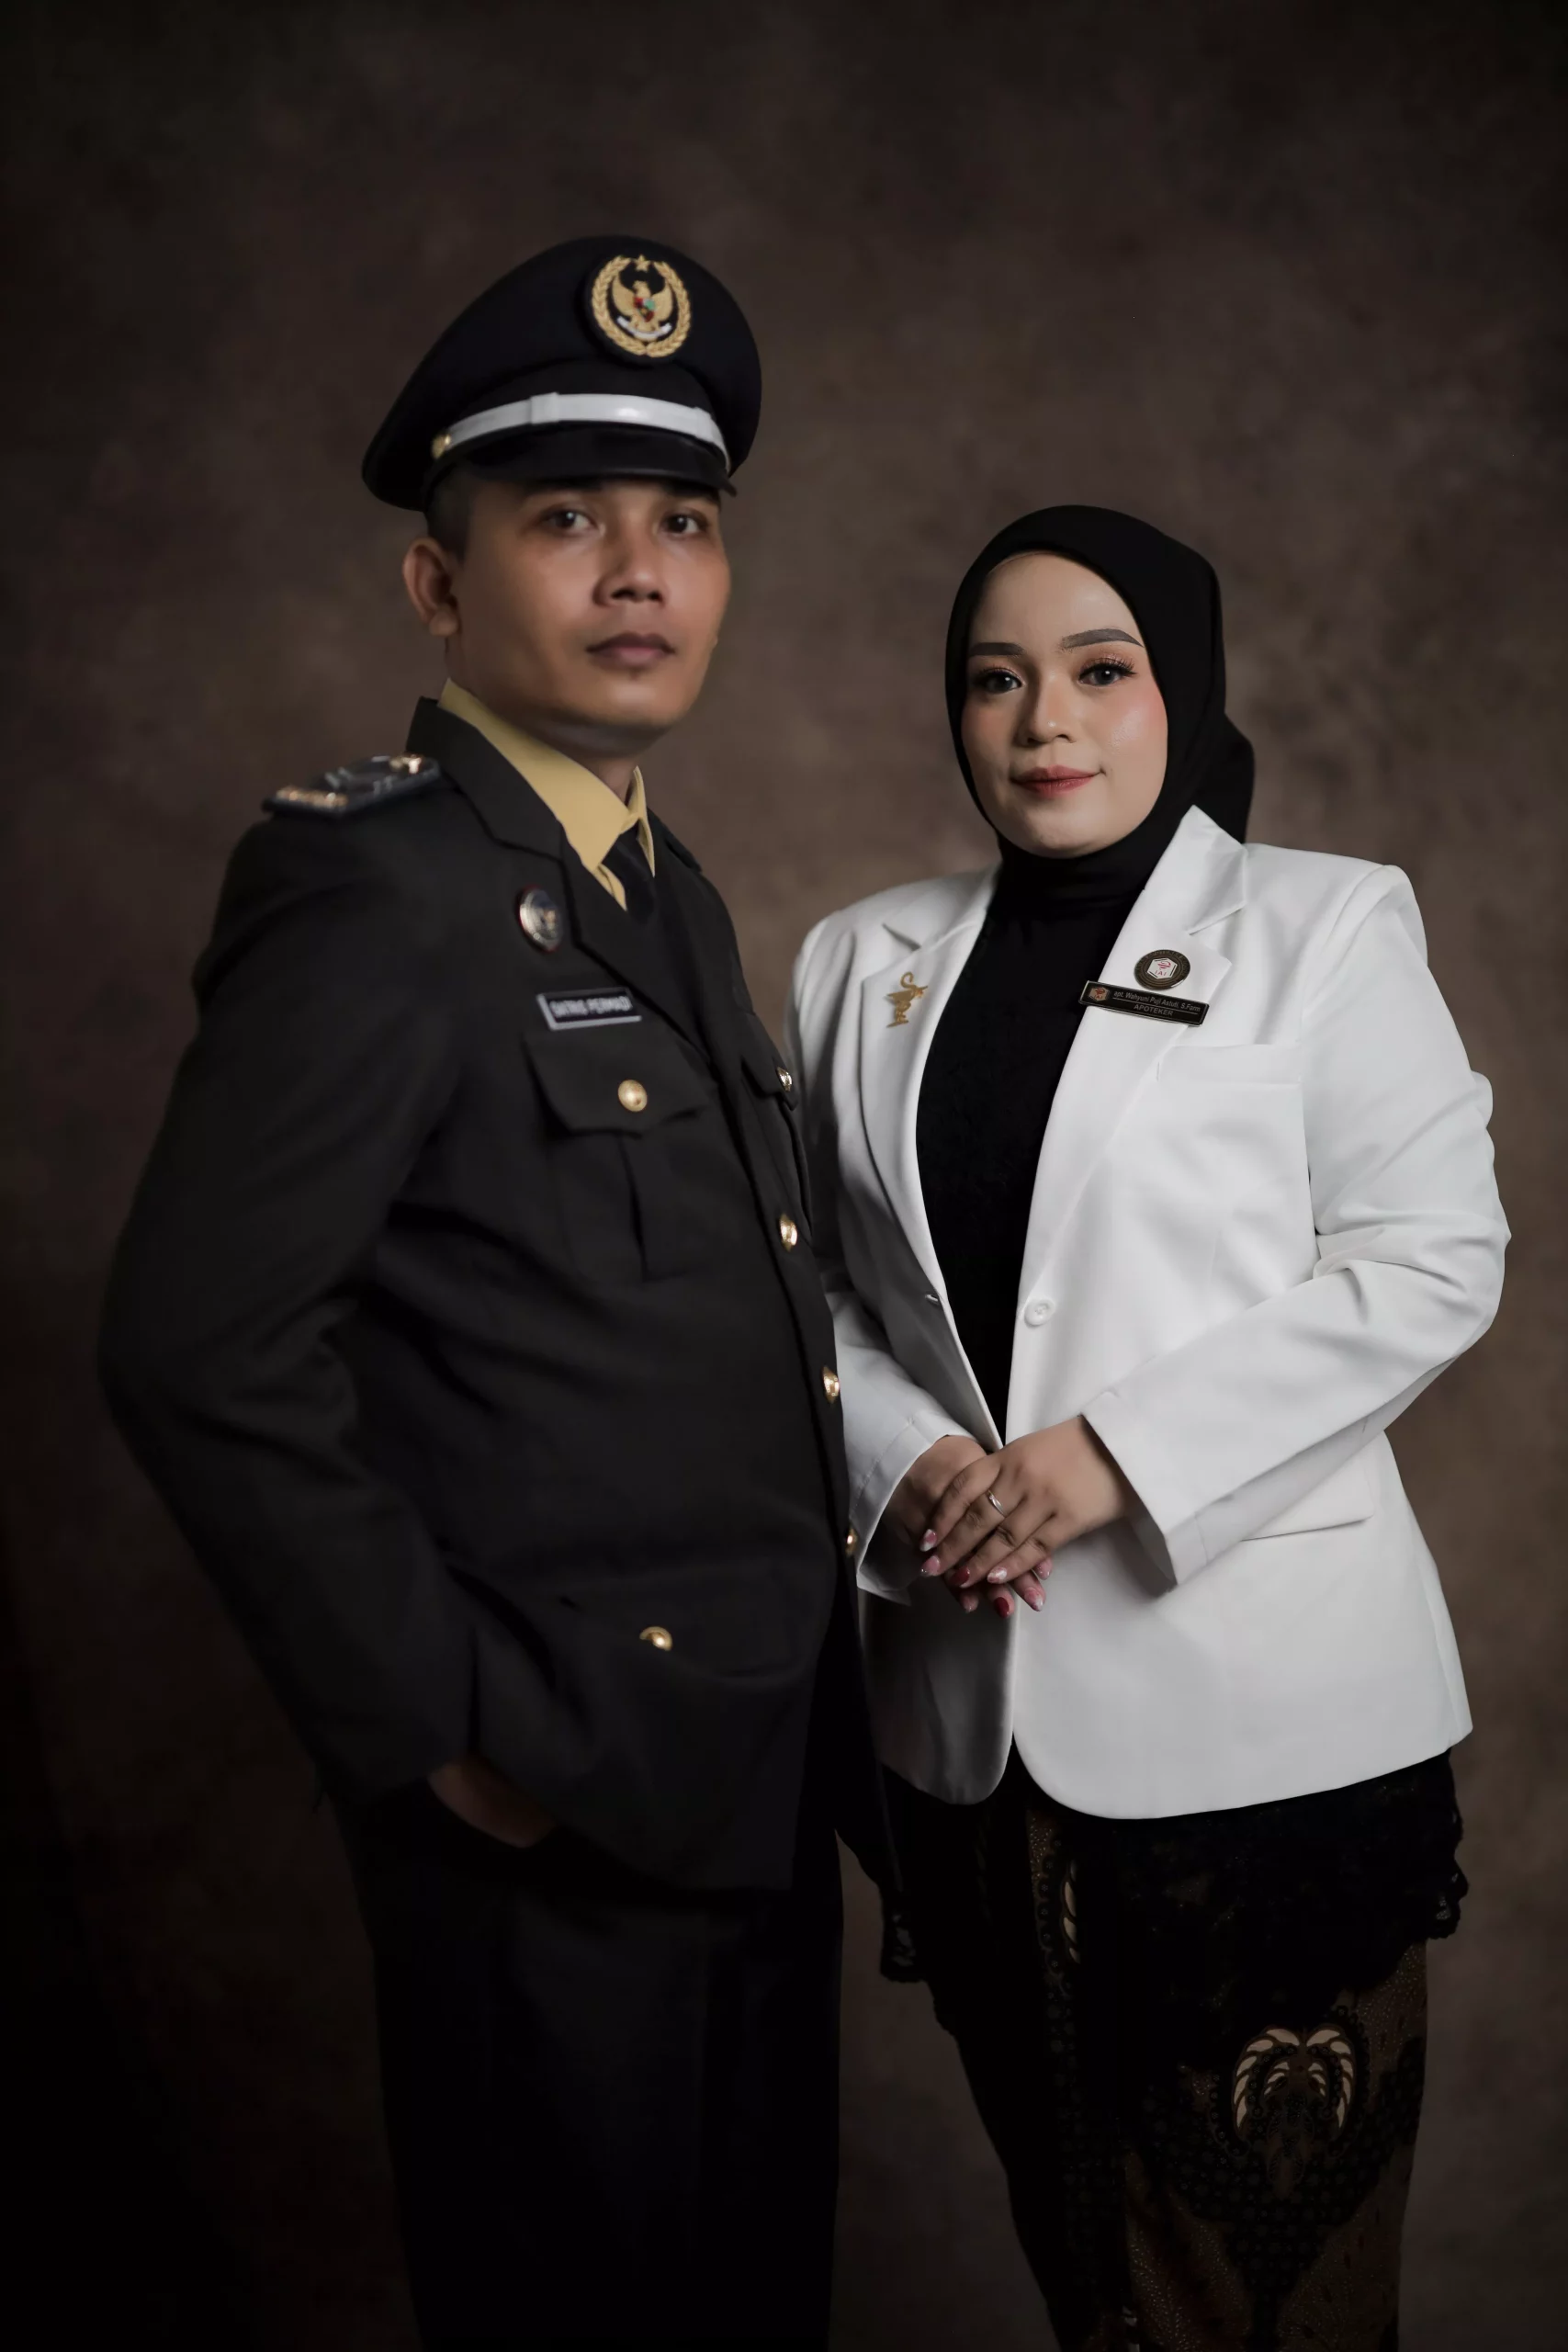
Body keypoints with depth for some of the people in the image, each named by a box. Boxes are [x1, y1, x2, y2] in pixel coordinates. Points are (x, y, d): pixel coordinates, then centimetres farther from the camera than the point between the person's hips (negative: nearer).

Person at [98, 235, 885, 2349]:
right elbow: (204, 1356, -24)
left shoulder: (665, 897, 11)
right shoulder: (372, 888, -17)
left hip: (755, 1774, 8)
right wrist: (439, 1732, -19)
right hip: (562, 1806, -8)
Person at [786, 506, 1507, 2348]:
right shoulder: (863, 964, 11)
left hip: (1258, 1711, -3)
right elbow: (811, 1281, 11)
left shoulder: (1323, 925, 0)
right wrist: (904, 1462, -9)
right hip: (974, 1715, 4)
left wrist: (1121, 1452, -15)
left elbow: (1432, 1260, -7)